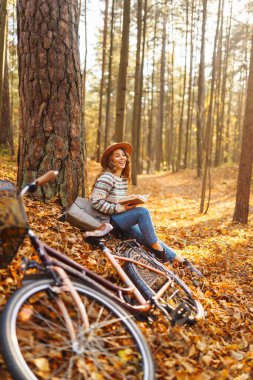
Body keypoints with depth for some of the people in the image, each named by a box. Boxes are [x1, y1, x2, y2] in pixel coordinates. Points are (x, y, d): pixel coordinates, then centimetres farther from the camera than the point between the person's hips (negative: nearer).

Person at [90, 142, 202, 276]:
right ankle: (158, 249, -18)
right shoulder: (107, 177, -14)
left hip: (120, 218, 8)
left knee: (150, 239, -3)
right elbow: (96, 201, -21)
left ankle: (182, 262, 0)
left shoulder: (124, 178, 12)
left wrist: (130, 204, 1)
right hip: (109, 220, -8)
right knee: (142, 212, -28)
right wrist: (120, 208, -23)